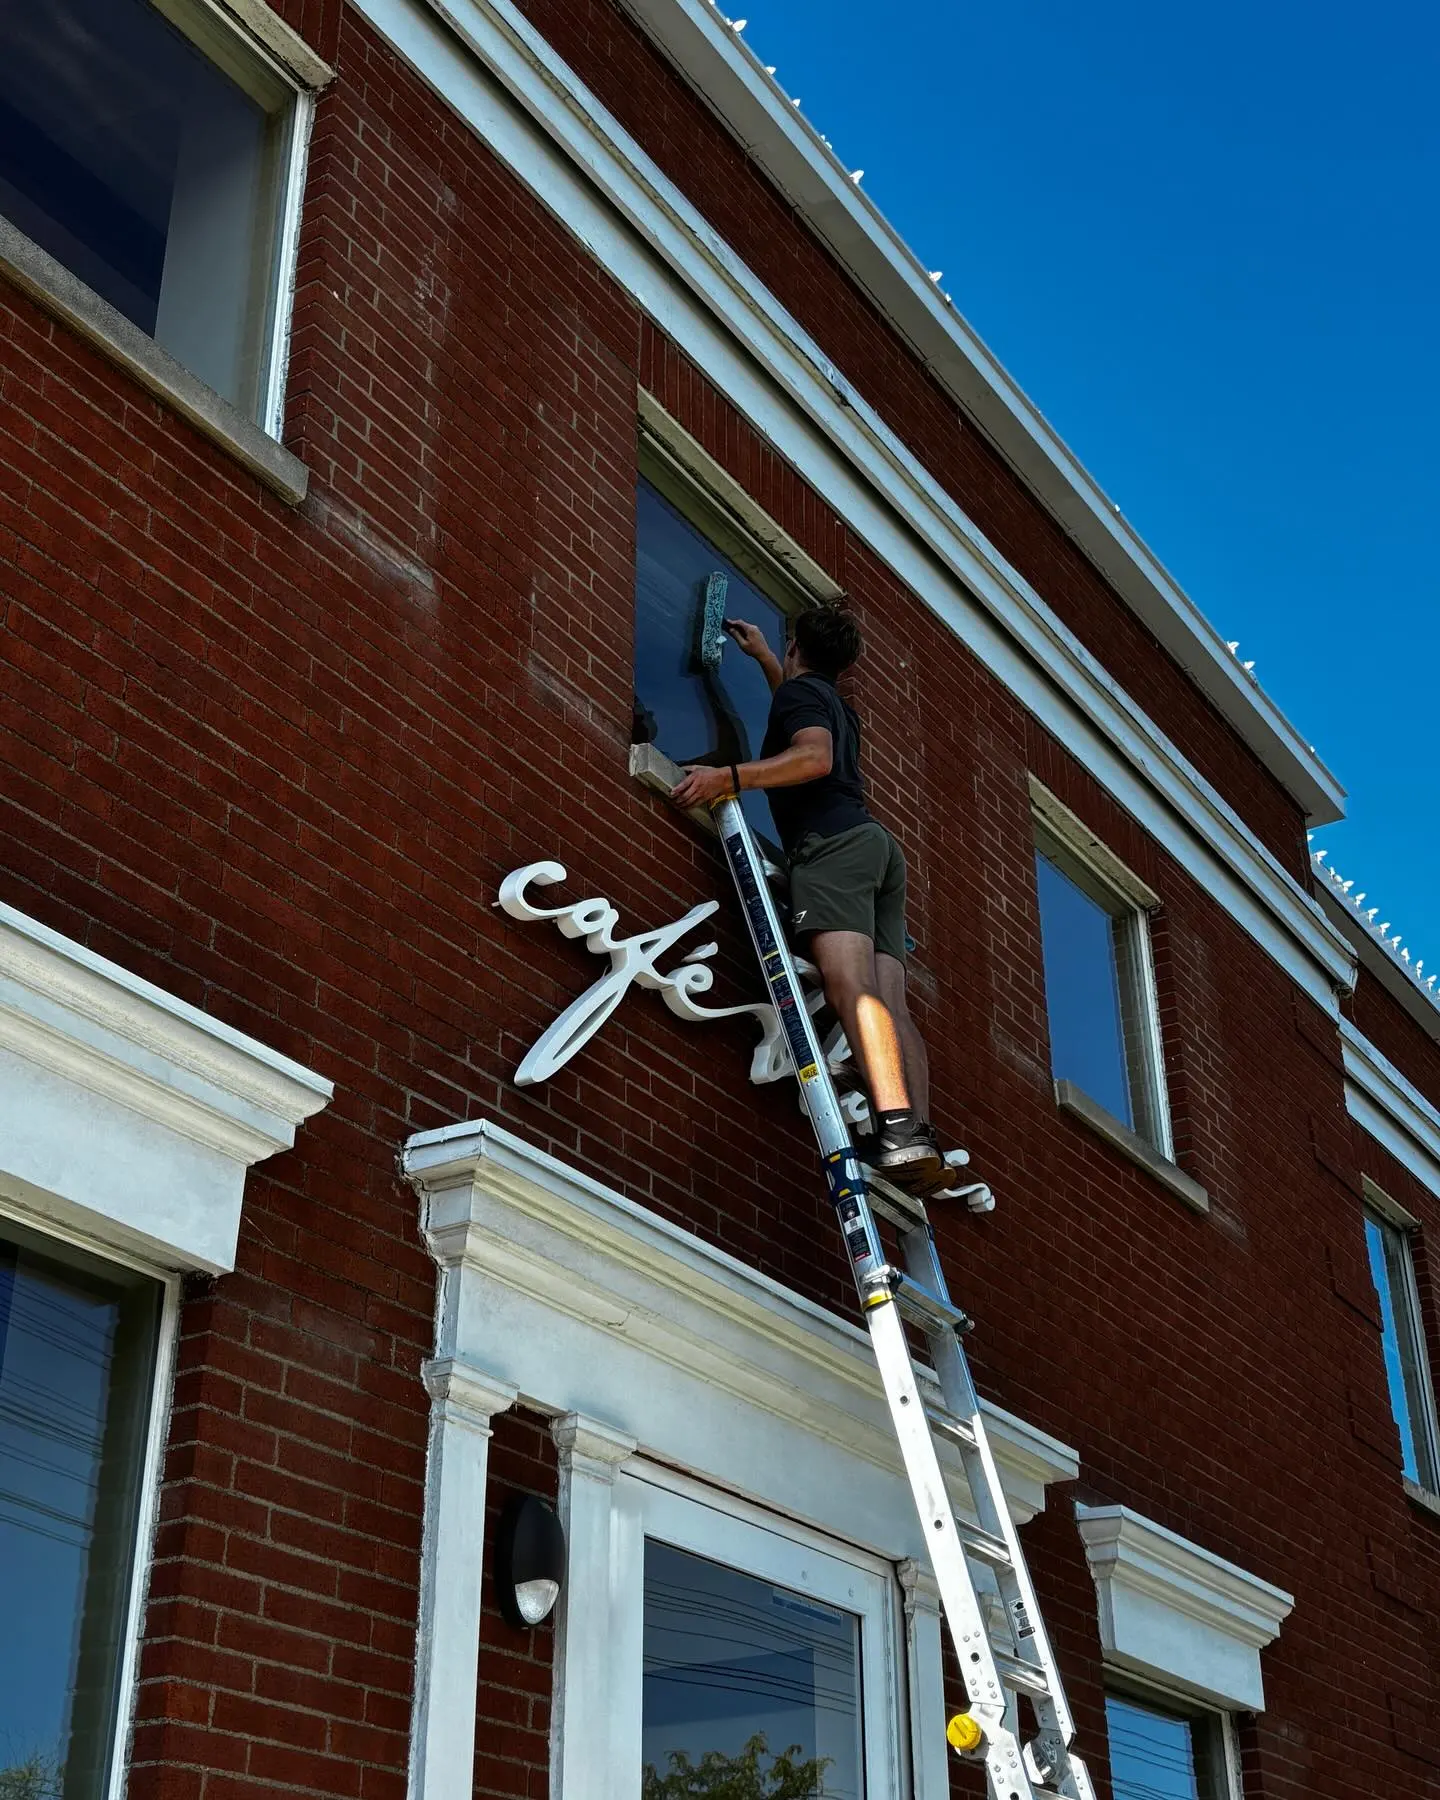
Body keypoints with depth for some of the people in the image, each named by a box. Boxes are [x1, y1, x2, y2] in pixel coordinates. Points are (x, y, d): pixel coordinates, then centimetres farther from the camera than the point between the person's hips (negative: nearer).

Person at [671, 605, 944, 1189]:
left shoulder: (800, 689, 6)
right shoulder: (836, 703, 32)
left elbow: (814, 757, -15)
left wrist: (728, 778, -19)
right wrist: (762, 656, 69)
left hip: (833, 841, -9)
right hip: (880, 845, 9)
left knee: (849, 986, -25)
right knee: (889, 1003, -4)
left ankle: (897, 1128, -43)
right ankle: (919, 1141, -19)